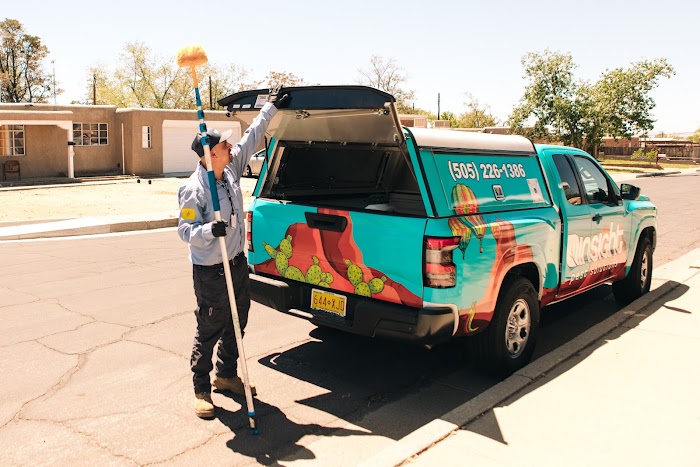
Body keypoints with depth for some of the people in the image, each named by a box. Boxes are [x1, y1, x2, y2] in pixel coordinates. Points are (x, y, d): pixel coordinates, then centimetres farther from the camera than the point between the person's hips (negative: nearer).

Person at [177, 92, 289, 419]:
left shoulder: (231, 169, 1)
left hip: (237, 263, 8)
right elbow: (186, 229, -19)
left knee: (237, 324, 18)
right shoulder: (193, 189, -20)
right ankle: (201, 390, 18)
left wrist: (271, 108, 16)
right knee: (209, 330, 2)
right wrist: (209, 230, -39)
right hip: (210, 272, -8)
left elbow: (251, 138, 11)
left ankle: (226, 375, 37)